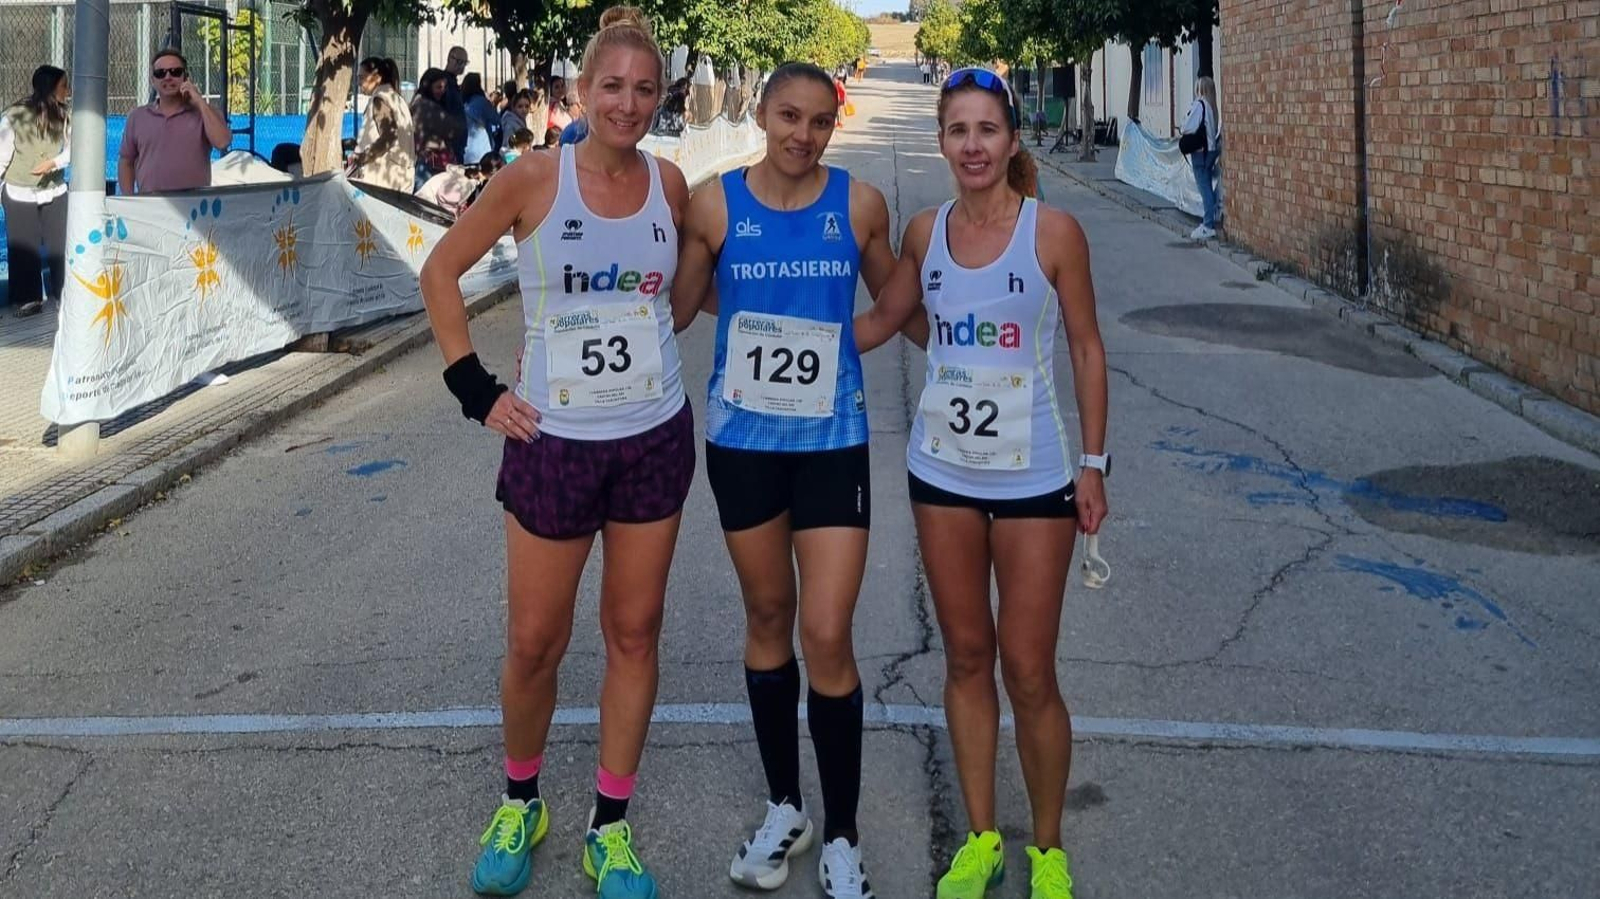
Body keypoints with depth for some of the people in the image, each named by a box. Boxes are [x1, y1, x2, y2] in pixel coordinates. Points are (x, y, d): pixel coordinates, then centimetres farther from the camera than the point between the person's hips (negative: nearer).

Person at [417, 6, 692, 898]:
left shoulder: (669, 182, -1)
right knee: (535, 642, 5)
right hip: (555, 441, -3)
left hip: (656, 438, 3)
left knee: (634, 633, 9)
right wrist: (476, 388, -6)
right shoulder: (534, 178, -10)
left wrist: (647, 335, 6)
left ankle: (611, 826, 23)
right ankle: (520, 803, 30)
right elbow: (441, 271, -2)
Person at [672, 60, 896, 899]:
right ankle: (784, 809, 32)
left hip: (833, 441, -1)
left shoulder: (860, 205, -5)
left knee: (827, 636, -6)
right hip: (741, 440, 1)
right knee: (767, 618, 14)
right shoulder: (713, 204, -5)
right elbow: (674, 311, 6)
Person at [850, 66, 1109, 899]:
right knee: (966, 657, 12)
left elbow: (1086, 349, -3)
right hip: (942, 472, 4)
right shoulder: (925, 232, 1)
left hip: (1033, 480, -3)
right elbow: (882, 320, 15)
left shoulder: (1053, 231, -9)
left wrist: (1092, 464, -4)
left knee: (1028, 672, 1)